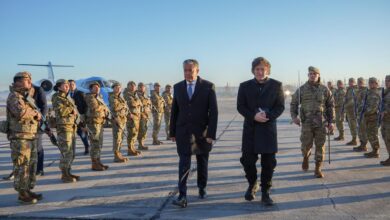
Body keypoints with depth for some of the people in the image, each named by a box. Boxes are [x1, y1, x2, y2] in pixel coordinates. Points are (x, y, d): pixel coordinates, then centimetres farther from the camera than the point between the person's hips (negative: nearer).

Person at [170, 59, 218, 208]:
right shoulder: (178, 87, 4)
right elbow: (174, 111, 8)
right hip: (183, 131, 1)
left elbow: (213, 111, -8)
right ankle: (182, 196, -6)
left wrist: (211, 133, -14)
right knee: (184, 163, -7)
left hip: (202, 132, -1)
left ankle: (202, 188, 32)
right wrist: (172, 132, 6)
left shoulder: (208, 86, -6)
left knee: (202, 163, 13)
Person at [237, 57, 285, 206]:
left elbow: (280, 107, 0)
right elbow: (240, 106, 1)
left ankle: (265, 193, 16)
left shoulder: (276, 85, 3)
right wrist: (254, 116, -16)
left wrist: (268, 115, -18)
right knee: (248, 160, 3)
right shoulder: (245, 86, 4)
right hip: (250, 128, 1)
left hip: (268, 128, 0)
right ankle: (252, 184, 30)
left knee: (268, 163, 2)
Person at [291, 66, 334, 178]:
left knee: (320, 146, 1)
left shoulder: (324, 89, 5)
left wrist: (331, 121, 3)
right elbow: (293, 104, 6)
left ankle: (318, 169, 11)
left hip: (321, 123, 1)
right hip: (306, 122, -1)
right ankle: (306, 157, 32)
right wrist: (294, 116, -10)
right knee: (306, 145, -2)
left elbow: (331, 106, 9)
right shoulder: (302, 89, 3)